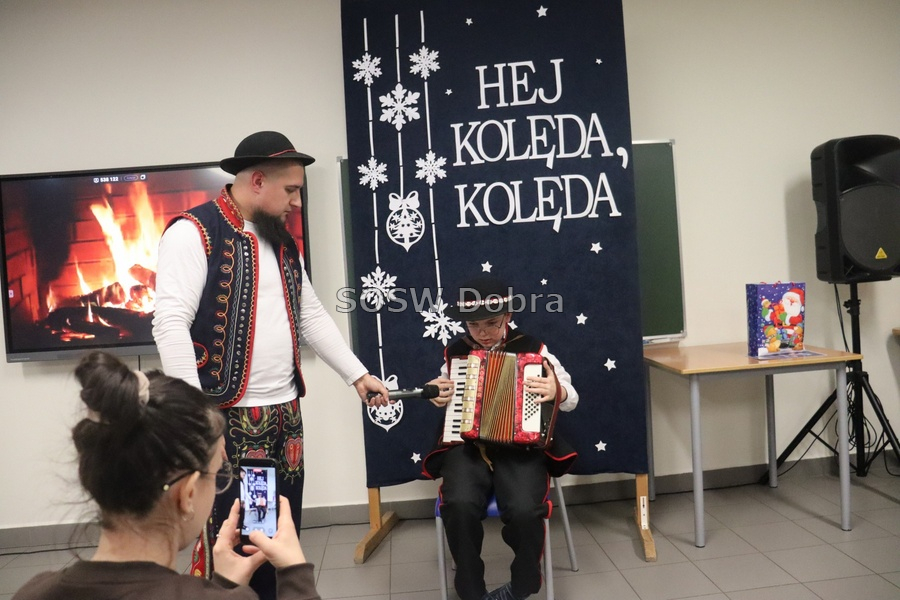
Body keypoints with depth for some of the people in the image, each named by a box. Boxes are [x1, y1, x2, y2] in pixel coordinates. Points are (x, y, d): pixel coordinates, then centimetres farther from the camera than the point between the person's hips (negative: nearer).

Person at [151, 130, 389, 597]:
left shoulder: (282, 242, 15)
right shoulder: (193, 233, -9)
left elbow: (312, 316, 18)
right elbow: (170, 324, -17)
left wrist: (356, 374, 14)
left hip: (285, 415, 7)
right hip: (228, 419, -7)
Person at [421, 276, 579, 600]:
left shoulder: (532, 349, 2)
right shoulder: (455, 352, 8)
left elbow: (571, 398, 6)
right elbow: (445, 388, 26)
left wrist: (557, 392, -17)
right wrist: (434, 391, 2)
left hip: (520, 445, -1)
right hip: (466, 445, 2)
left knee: (524, 510, -29)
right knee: (460, 505, -30)